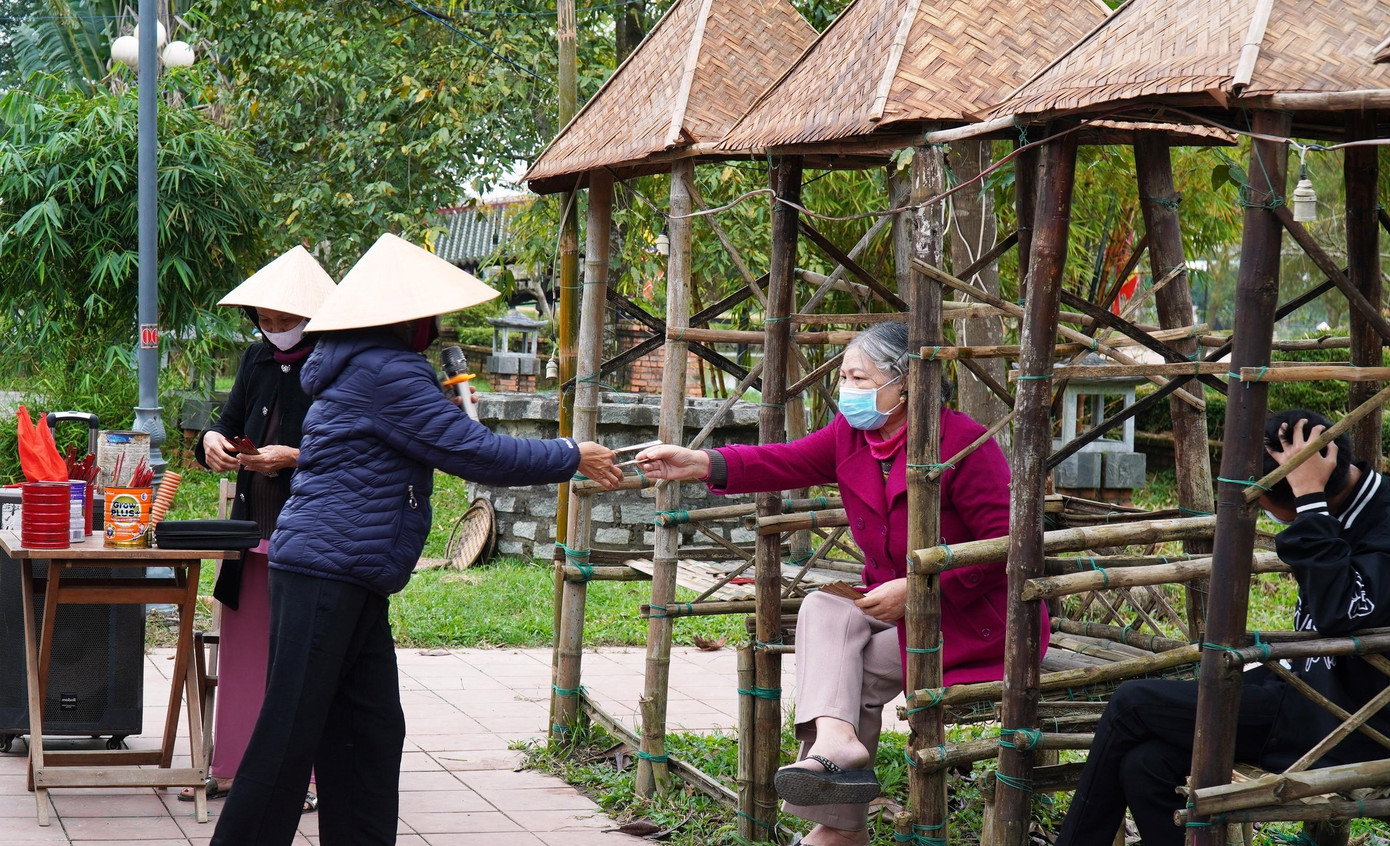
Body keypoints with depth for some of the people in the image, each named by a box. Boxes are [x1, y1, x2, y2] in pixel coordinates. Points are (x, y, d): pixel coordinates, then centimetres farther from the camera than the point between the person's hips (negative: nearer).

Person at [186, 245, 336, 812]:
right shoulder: (257, 361, 11)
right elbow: (231, 423, 16)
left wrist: (292, 457, -21)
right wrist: (214, 440, -6)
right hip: (254, 524, 6)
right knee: (242, 647, 10)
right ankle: (229, 766, 17)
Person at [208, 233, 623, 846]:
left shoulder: (364, 366, 18)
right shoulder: (385, 370, -14)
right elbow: (473, 453, -14)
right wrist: (573, 458, -5)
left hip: (352, 583, 11)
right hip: (326, 571, -11)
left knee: (371, 731, 10)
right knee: (289, 738, -9)